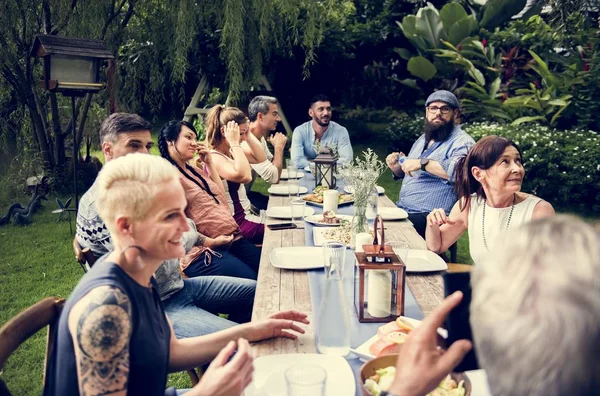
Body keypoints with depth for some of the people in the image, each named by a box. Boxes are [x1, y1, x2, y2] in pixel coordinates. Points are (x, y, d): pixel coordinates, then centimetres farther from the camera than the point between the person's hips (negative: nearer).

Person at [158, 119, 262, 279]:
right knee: (254, 283, -24)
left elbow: (220, 196, 21)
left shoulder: (194, 170, 21)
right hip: (202, 251, -8)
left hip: (232, 240, 9)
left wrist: (209, 163, 16)